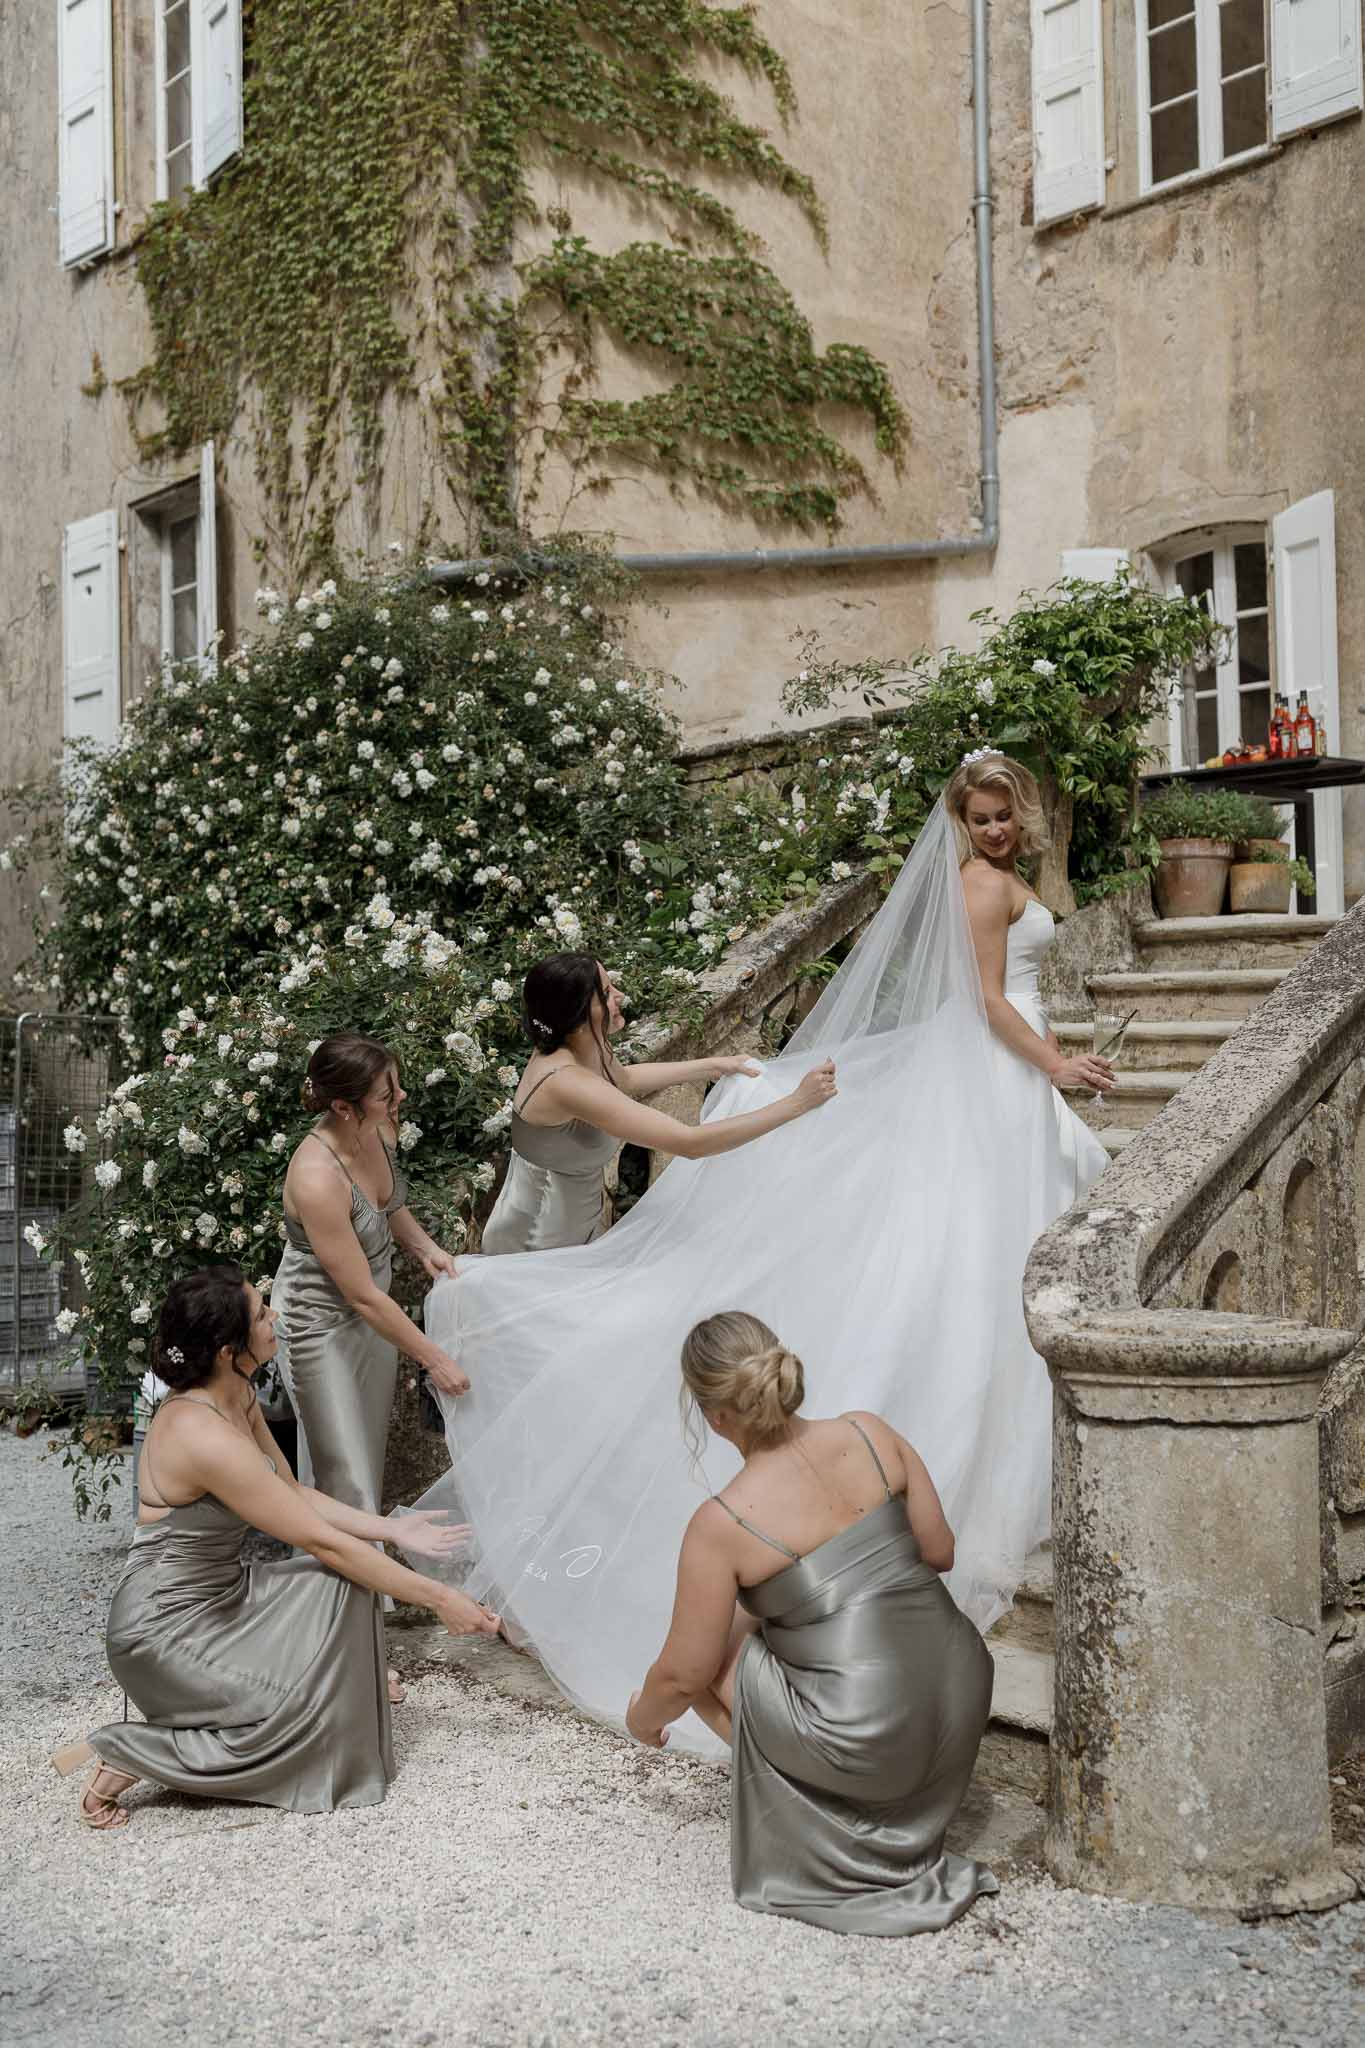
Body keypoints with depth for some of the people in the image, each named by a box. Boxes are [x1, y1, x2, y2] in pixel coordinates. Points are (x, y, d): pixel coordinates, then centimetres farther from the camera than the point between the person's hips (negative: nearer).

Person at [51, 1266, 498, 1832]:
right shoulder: (206, 1437, -30)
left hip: (219, 1594, 8)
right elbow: (321, 1541, -25)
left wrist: (395, 1530, 1)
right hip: (165, 1631, -8)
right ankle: (123, 1759, -5)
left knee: (348, 1583, -7)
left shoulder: (236, 1396, -1)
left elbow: (295, 1495, 11)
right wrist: (438, 1599, -18)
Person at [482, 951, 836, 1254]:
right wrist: (798, 1102, -33)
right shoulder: (567, 1082, -35)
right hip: (539, 1250, -8)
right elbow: (689, 1143, -37)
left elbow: (623, 1081, 19)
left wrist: (714, 1066, 14)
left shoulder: (583, 1048, -8)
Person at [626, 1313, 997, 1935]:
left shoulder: (721, 1524, -13)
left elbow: (683, 1677, -3)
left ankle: (816, 1809, 13)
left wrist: (642, 1717, 19)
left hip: (873, 1741, -5)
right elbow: (939, 1552, 7)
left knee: (711, 1646, 16)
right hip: (963, 1689, 6)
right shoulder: (870, 1434, -3)